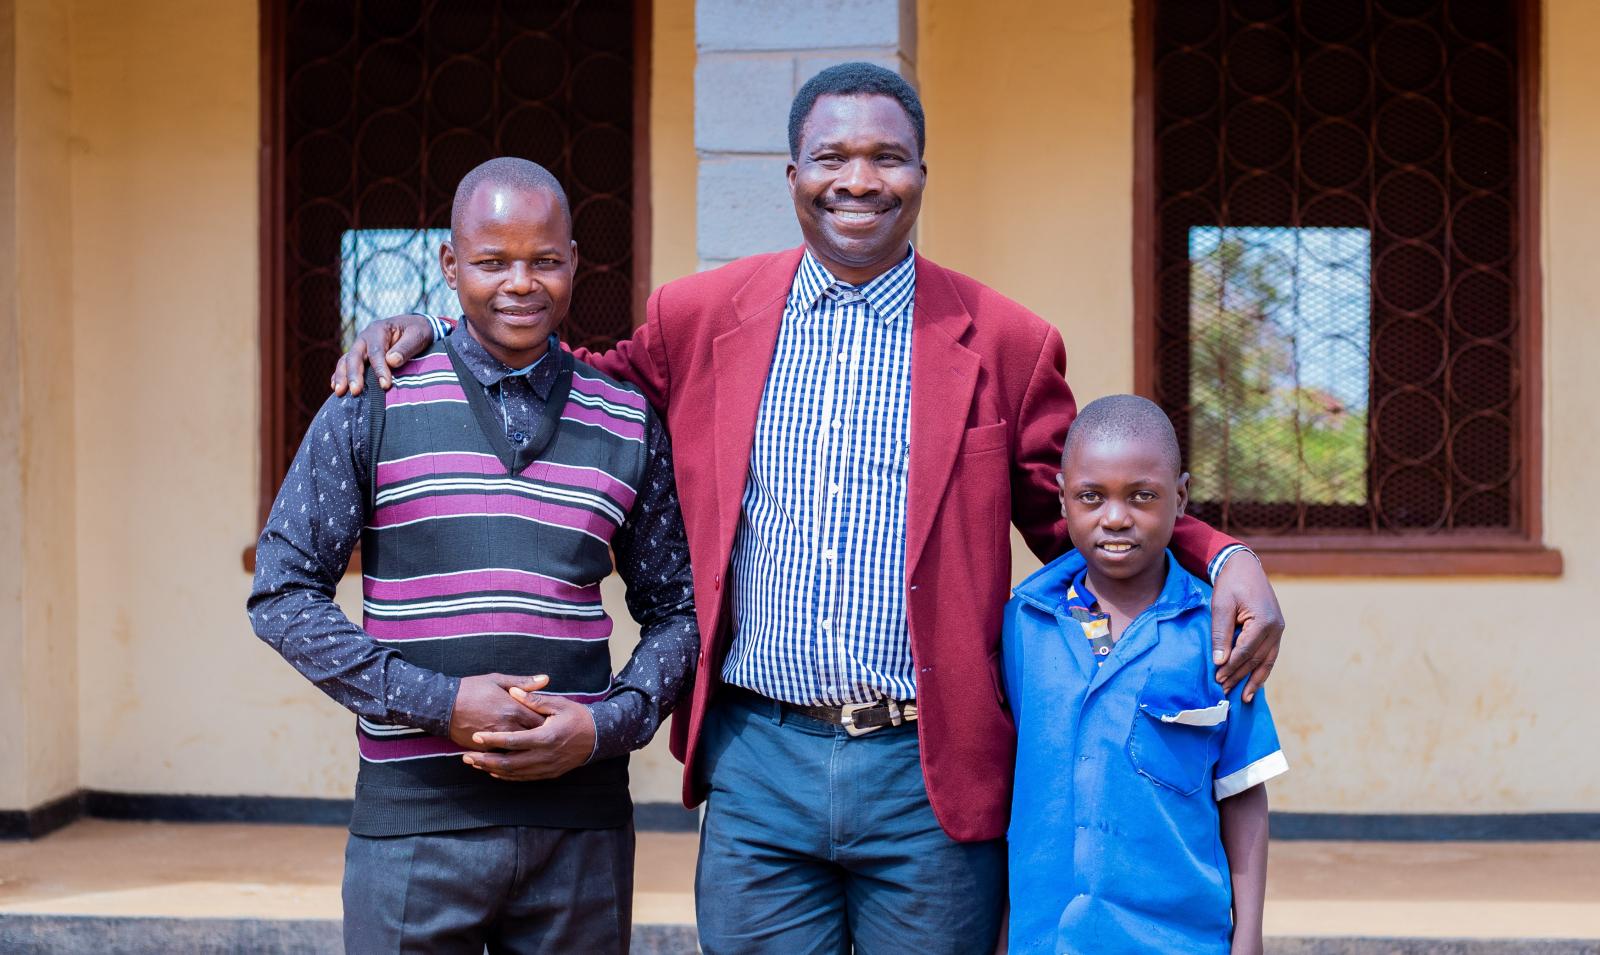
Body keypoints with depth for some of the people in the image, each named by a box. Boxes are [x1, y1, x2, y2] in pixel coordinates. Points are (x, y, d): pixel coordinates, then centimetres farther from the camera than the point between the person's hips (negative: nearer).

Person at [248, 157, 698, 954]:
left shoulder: (627, 425, 7)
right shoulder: (374, 408, 1)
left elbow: (677, 610, 11)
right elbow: (282, 596, -1)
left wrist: (607, 724, -7)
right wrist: (440, 702, -11)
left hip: (580, 820, 2)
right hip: (412, 817, -2)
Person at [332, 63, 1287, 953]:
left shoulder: (1005, 342, 3)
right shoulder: (701, 315, 6)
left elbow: (1073, 512, 9)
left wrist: (1222, 558, -7)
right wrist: (432, 335, 10)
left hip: (931, 774, -1)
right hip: (759, 763, 1)